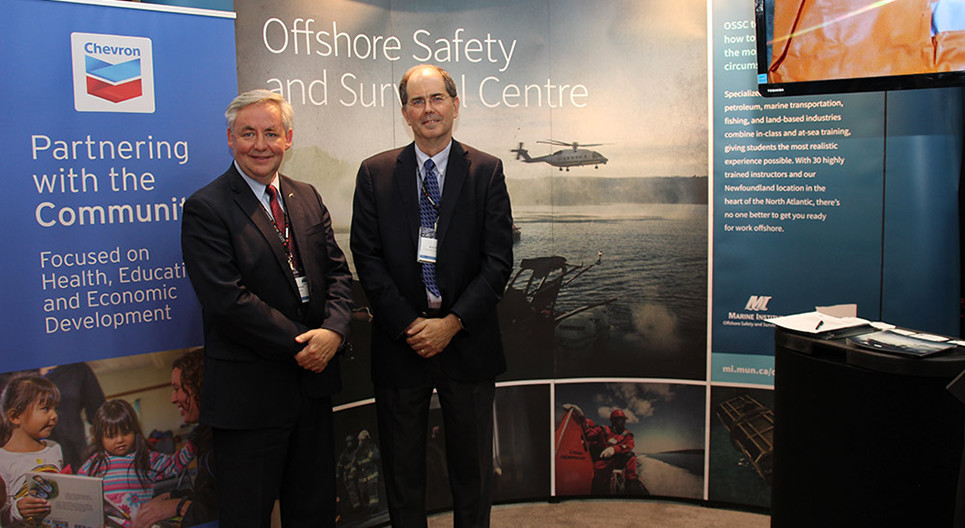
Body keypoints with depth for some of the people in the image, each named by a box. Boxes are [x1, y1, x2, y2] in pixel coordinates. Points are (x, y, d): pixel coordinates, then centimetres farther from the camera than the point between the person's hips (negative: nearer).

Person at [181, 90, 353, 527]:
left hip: (313, 379, 6)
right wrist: (299, 345, -17)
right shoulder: (205, 209, -11)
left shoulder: (307, 198, 10)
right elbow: (228, 301, -19)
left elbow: (337, 272, 7)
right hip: (249, 391, -6)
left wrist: (333, 330, -12)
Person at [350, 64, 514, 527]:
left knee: (472, 467, 14)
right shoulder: (375, 173, 2)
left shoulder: (486, 171, 0)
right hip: (399, 341, 1)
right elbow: (367, 258, -3)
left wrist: (452, 323, -13)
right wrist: (409, 325, -11)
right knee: (401, 468, 15)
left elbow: (498, 260, -5)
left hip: (467, 341, 0)